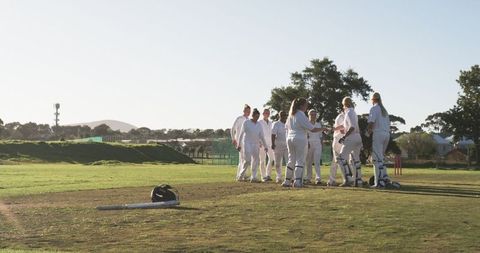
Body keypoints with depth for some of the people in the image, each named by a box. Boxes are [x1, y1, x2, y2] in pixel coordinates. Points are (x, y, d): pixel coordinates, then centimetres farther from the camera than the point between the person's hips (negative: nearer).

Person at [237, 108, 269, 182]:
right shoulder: (246, 123, -1)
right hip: (247, 143, -5)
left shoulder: (259, 125, 11)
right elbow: (241, 134, -2)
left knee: (255, 161, -3)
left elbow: (262, 136, 12)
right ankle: (241, 175, 5)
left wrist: (265, 146, 5)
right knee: (247, 160, -13)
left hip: (256, 145, 5)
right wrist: (239, 145, -6)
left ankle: (253, 178, -1)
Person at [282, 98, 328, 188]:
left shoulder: (291, 115, 12)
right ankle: (297, 181, -11)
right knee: (300, 160, -4)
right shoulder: (301, 115, -12)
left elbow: (287, 128, 16)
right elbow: (312, 129, -12)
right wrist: (323, 129, -1)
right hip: (300, 139, -7)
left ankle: (287, 181, 12)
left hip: (290, 139, 7)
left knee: (291, 160, 12)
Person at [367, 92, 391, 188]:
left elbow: (371, 122, -15)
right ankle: (384, 177, 9)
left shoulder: (374, 108, -3)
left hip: (378, 133, -8)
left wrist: (368, 132, -2)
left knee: (377, 158, -7)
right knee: (380, 157, 18)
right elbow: (388, 124, 18)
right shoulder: (384, 110, 22)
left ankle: (379, 181, -12)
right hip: (387, 134, 8)